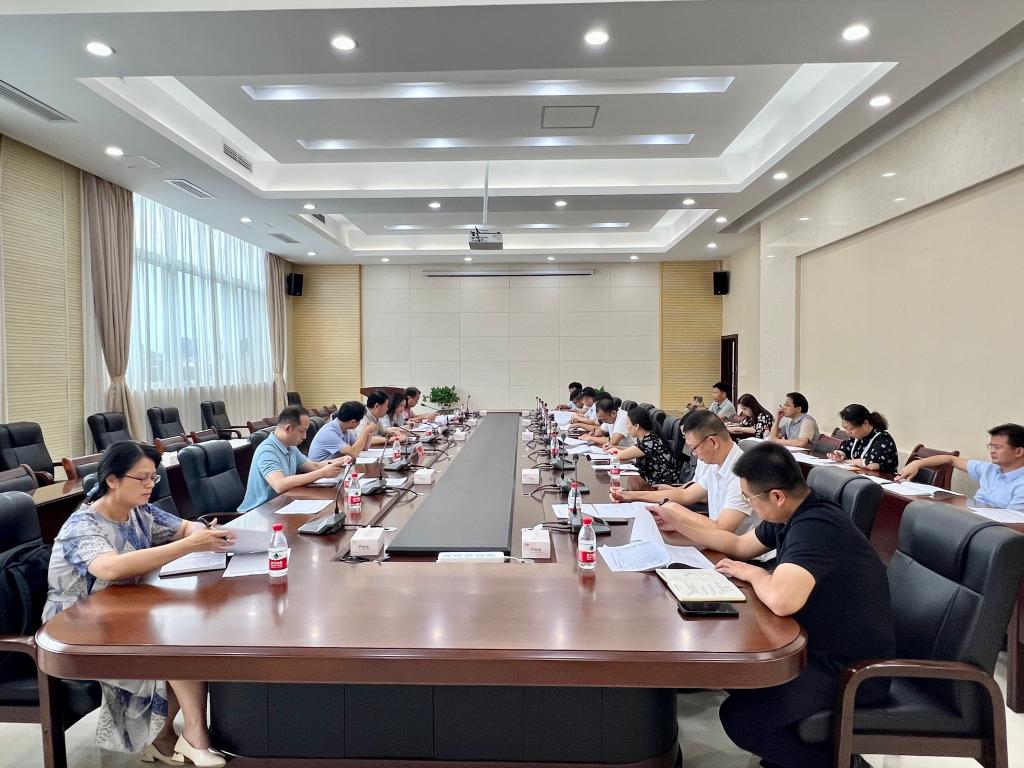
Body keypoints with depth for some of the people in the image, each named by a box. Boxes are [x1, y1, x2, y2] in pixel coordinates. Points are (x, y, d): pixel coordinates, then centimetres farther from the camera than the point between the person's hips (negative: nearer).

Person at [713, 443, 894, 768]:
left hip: (852, 667, -10)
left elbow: (781, 600, -43)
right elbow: (740, 545, 17)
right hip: (823, 645, 10)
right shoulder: (795, 515, 2)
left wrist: (751, 573, -20)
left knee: (739, 717, -18)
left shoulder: (814, 527, -29)